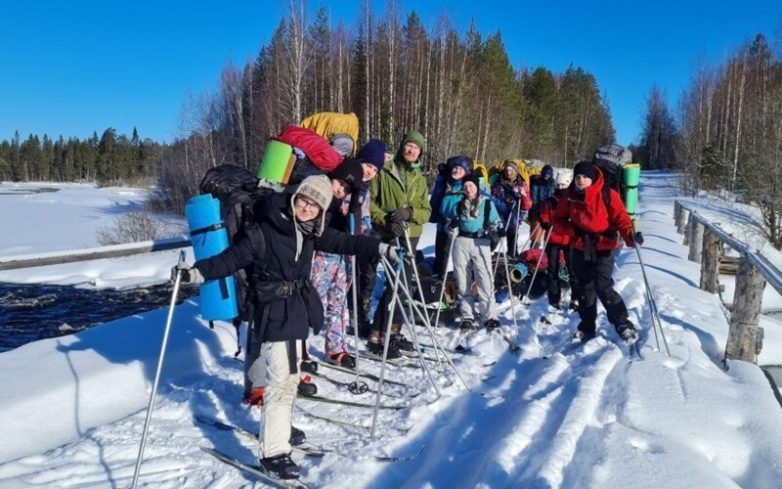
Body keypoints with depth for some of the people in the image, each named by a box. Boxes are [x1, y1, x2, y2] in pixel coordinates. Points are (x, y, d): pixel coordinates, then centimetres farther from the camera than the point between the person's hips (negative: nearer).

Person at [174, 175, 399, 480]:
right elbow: (233, 257, -18)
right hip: (274, 314, -7)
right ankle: (275, 453, -2)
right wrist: (197, 272, -31)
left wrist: (382, 248, 9)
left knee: (289, 376, 19)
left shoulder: (311, 231, 3)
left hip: (298, 311, 7)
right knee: (281, 380, -10)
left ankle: (281, 426, 39)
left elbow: (344, 243, 10)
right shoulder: (264, 232, -16)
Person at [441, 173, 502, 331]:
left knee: (485, 280, -9)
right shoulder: (459, 202, 13)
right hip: (461, 242, 3)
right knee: (462, 281, 5)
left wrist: (498, 231, -11)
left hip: (481, 243, -3)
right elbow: (451, 219, 24)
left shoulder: (487, 203, 6)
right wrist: (452, 227, 3)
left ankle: (489, 316, -5)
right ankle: (467, 315, 14)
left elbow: (495, 222, 10)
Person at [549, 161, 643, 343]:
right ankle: (587, 326, 26)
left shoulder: (608, 195, -11)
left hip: (603, 248, -4)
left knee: (603, 286, -15)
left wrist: (629, 235, -31)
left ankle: (623, 324, 0)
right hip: (580, 249, 4)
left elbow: (620, 217, -12)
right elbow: (558, 217, 10)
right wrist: (571, 229, -9)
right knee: (585, 289, 14)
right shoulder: (570, 196, 0)